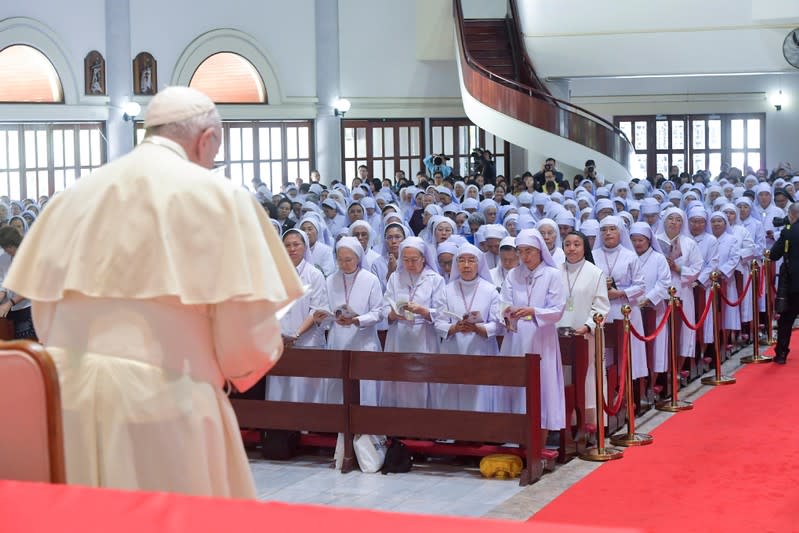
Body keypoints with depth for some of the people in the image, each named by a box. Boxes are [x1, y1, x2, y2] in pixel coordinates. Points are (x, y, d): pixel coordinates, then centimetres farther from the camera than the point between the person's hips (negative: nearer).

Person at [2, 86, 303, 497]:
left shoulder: (76, 195, 8)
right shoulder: (218, 197, -5)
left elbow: (44, 309, 12)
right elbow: (246, 323, -8)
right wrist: (240, 368, 13)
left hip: (68, 393, 5)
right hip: (166, 398, -5)